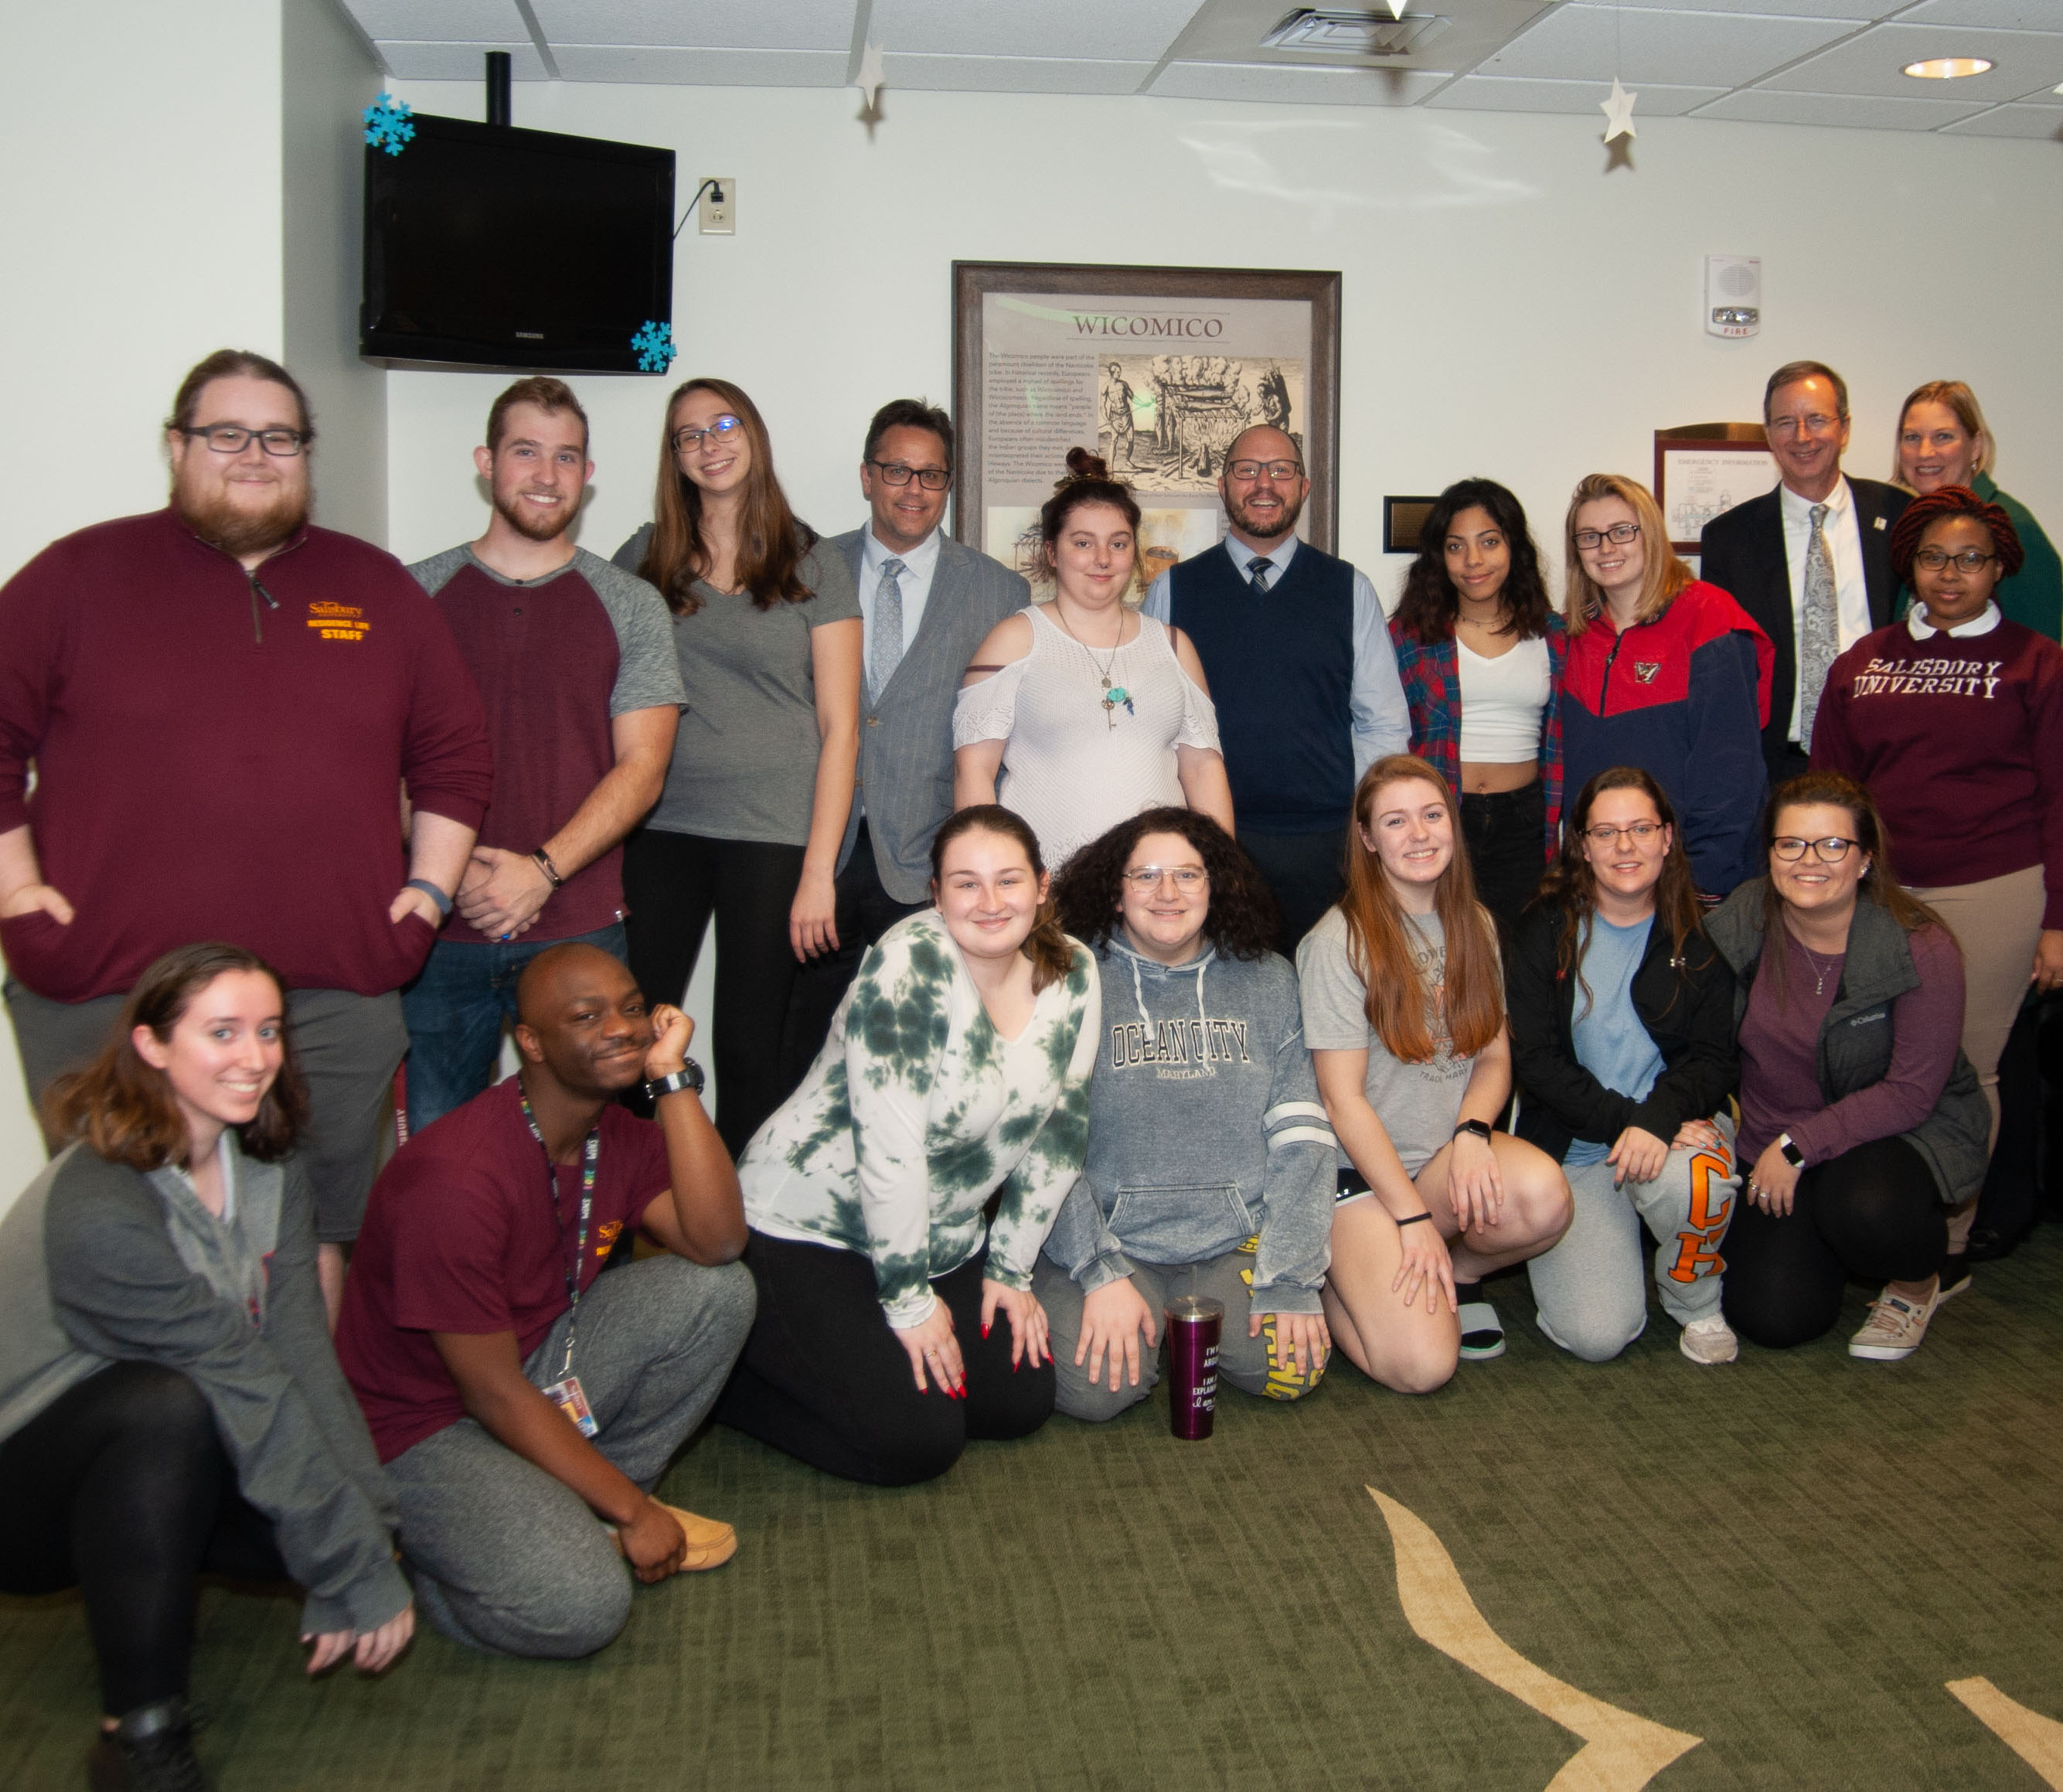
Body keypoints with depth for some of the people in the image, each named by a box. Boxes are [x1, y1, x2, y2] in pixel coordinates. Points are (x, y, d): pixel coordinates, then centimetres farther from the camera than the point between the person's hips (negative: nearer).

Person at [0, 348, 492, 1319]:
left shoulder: (377, 587, 13)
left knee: (314, 1240, 11)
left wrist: (428, 890, 7)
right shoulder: (79, 575, 5)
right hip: (108, 993, -2)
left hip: (333, 1001, 2)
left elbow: (453, 752, 16)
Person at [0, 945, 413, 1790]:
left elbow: (305, 1358, -11)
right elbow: (250, 1391, -28)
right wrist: (359, 1570, -24)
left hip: (183, 1466, 7)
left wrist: (367, 1544, -21)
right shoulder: (98, 1208, -28)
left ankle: (162, 1568, 14)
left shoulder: (272, 1174, -2)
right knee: (169, 1406, -37)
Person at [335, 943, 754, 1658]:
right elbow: (496, 1394, -23)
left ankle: (585, 1509, 3)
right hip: (426, 1428, -8)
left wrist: (674, 1080, -21)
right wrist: (634, 1512, -17)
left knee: (720, 1290, -11)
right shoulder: (455, 1178, -28)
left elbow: (716, 1242, -17)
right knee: (580, 1605, -30)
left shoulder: (621, 1134, -2)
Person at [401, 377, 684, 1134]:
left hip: (580, 934, 0)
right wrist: (452, 872, -10)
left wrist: (541, 870, -13)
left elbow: (640, 769, 0)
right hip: (439, 931, 1)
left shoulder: (631, 606, 6)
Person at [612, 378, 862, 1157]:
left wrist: (818, 869, -6)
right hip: (659, 830, 2)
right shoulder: (646, 555, 10)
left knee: (748, 1049, 2)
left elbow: (839, 727, 1)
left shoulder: (814, 564, 4)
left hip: (772, 834, -2)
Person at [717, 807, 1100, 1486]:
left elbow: (1057, 1132, 4)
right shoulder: (909, 966, -24)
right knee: (917, 1440, -17)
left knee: (1023, 1403, 0)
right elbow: (889, 1147, -24)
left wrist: (1010, 1269, 4)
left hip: (940, 1238, 7)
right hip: (804, 1229, -7)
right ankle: (734, 1369, 5)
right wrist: (909, 1301, -19)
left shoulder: (1072, 975, -4)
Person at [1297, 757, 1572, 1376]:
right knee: (1421, 1365, -22)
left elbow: (1495, 1057, 10)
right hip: (1361, 1169, -5)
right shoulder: (1339, 942, -11)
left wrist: (1473, 1132, -13)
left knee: (1544, 1195, -30)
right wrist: (1413, 1219, -15)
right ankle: (1336, 1278, 10)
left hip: (1446, 1154, 5)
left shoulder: (1473, 925, 8)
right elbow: (1343, 1099, -12)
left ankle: (1458, 1272, 3)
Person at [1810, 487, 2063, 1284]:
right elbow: (1828, 786, 15)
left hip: (1993, 891, -3)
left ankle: (1948, 1243, 12)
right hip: (1879, 890, 3)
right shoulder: (1862, 662, 12)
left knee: (1964, 1070, 0)